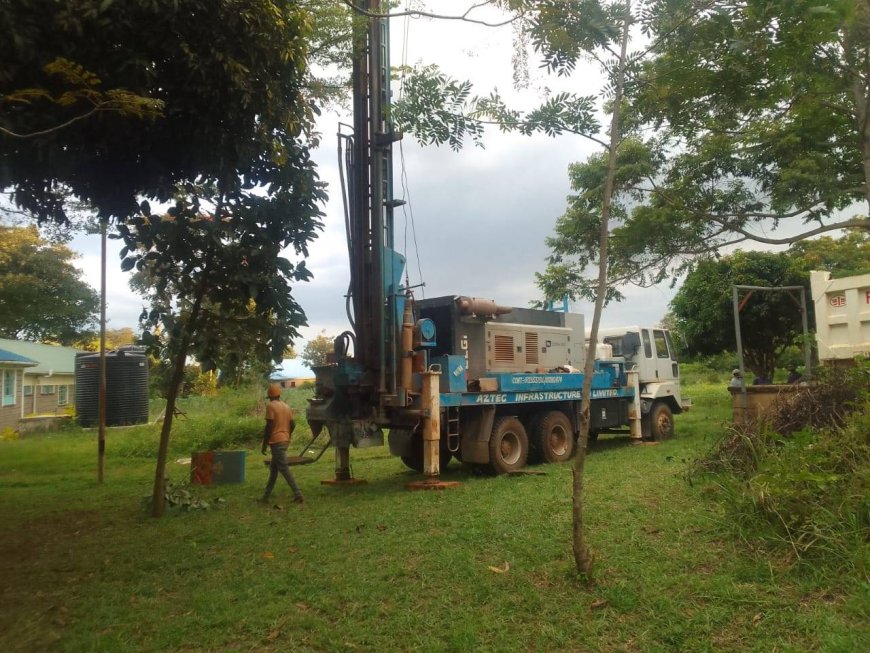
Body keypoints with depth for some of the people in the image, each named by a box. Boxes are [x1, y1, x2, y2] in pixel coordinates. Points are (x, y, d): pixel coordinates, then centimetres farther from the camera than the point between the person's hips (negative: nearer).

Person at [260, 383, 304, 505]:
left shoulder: (270, 406, -9)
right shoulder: (286, 407, 13)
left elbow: (269, 426, -14)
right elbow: (293, 424, 12)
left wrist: (264, 444, -9)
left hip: (276, 441, -8)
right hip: (285, 441, 8)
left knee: (284, 469, -8)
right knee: (273, 468, 14)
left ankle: (298, 494, -14)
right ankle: (266, 496, 19)